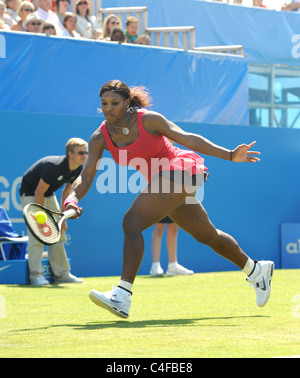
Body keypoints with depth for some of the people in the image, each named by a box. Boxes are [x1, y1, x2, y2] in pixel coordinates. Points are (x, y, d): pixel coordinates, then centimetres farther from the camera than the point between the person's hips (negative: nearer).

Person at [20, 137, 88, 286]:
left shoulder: (78, 170, -9)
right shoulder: (54, 166, -33)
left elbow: (66, 193, 5)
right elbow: (38, 192, -27)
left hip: (49, 195, 8)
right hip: (30, 194, -8)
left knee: (58, 233, 6)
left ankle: (61, 274, 12)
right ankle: (36, 275, -17)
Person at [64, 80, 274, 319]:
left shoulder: (148, 120, -17)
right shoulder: (100, 138, -3)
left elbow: (188, 139, -16)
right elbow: (85, 177, -7)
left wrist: (229, 155, -22)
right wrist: (72, 199, -28)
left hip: (179, 172, -7)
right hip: (160, 182, 7)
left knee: (132, 223, -24)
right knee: (208, 236, 22)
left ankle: (123, 296, -31)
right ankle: (256, 270, 42)